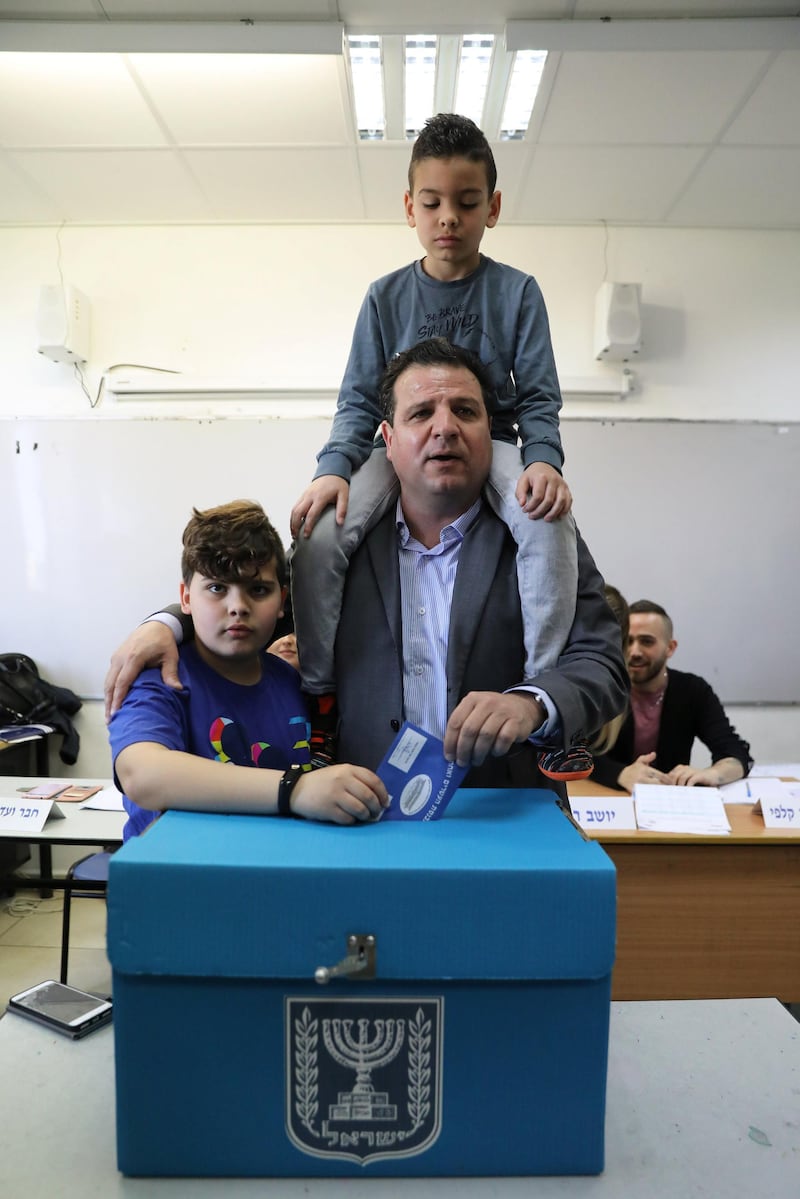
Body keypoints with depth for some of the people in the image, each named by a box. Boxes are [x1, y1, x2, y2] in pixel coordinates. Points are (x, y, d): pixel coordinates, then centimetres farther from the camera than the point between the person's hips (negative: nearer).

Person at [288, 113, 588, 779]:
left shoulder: (517, 291, 5)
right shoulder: (386, 296, 7)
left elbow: (538, 397, 1)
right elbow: (359, 400, 3)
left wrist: (543, 459, -21)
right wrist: (334, 467, -16)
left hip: (490, 441, -1)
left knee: (551, 523, -34)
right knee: (318, 535, -25)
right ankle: (317, 697, -9)